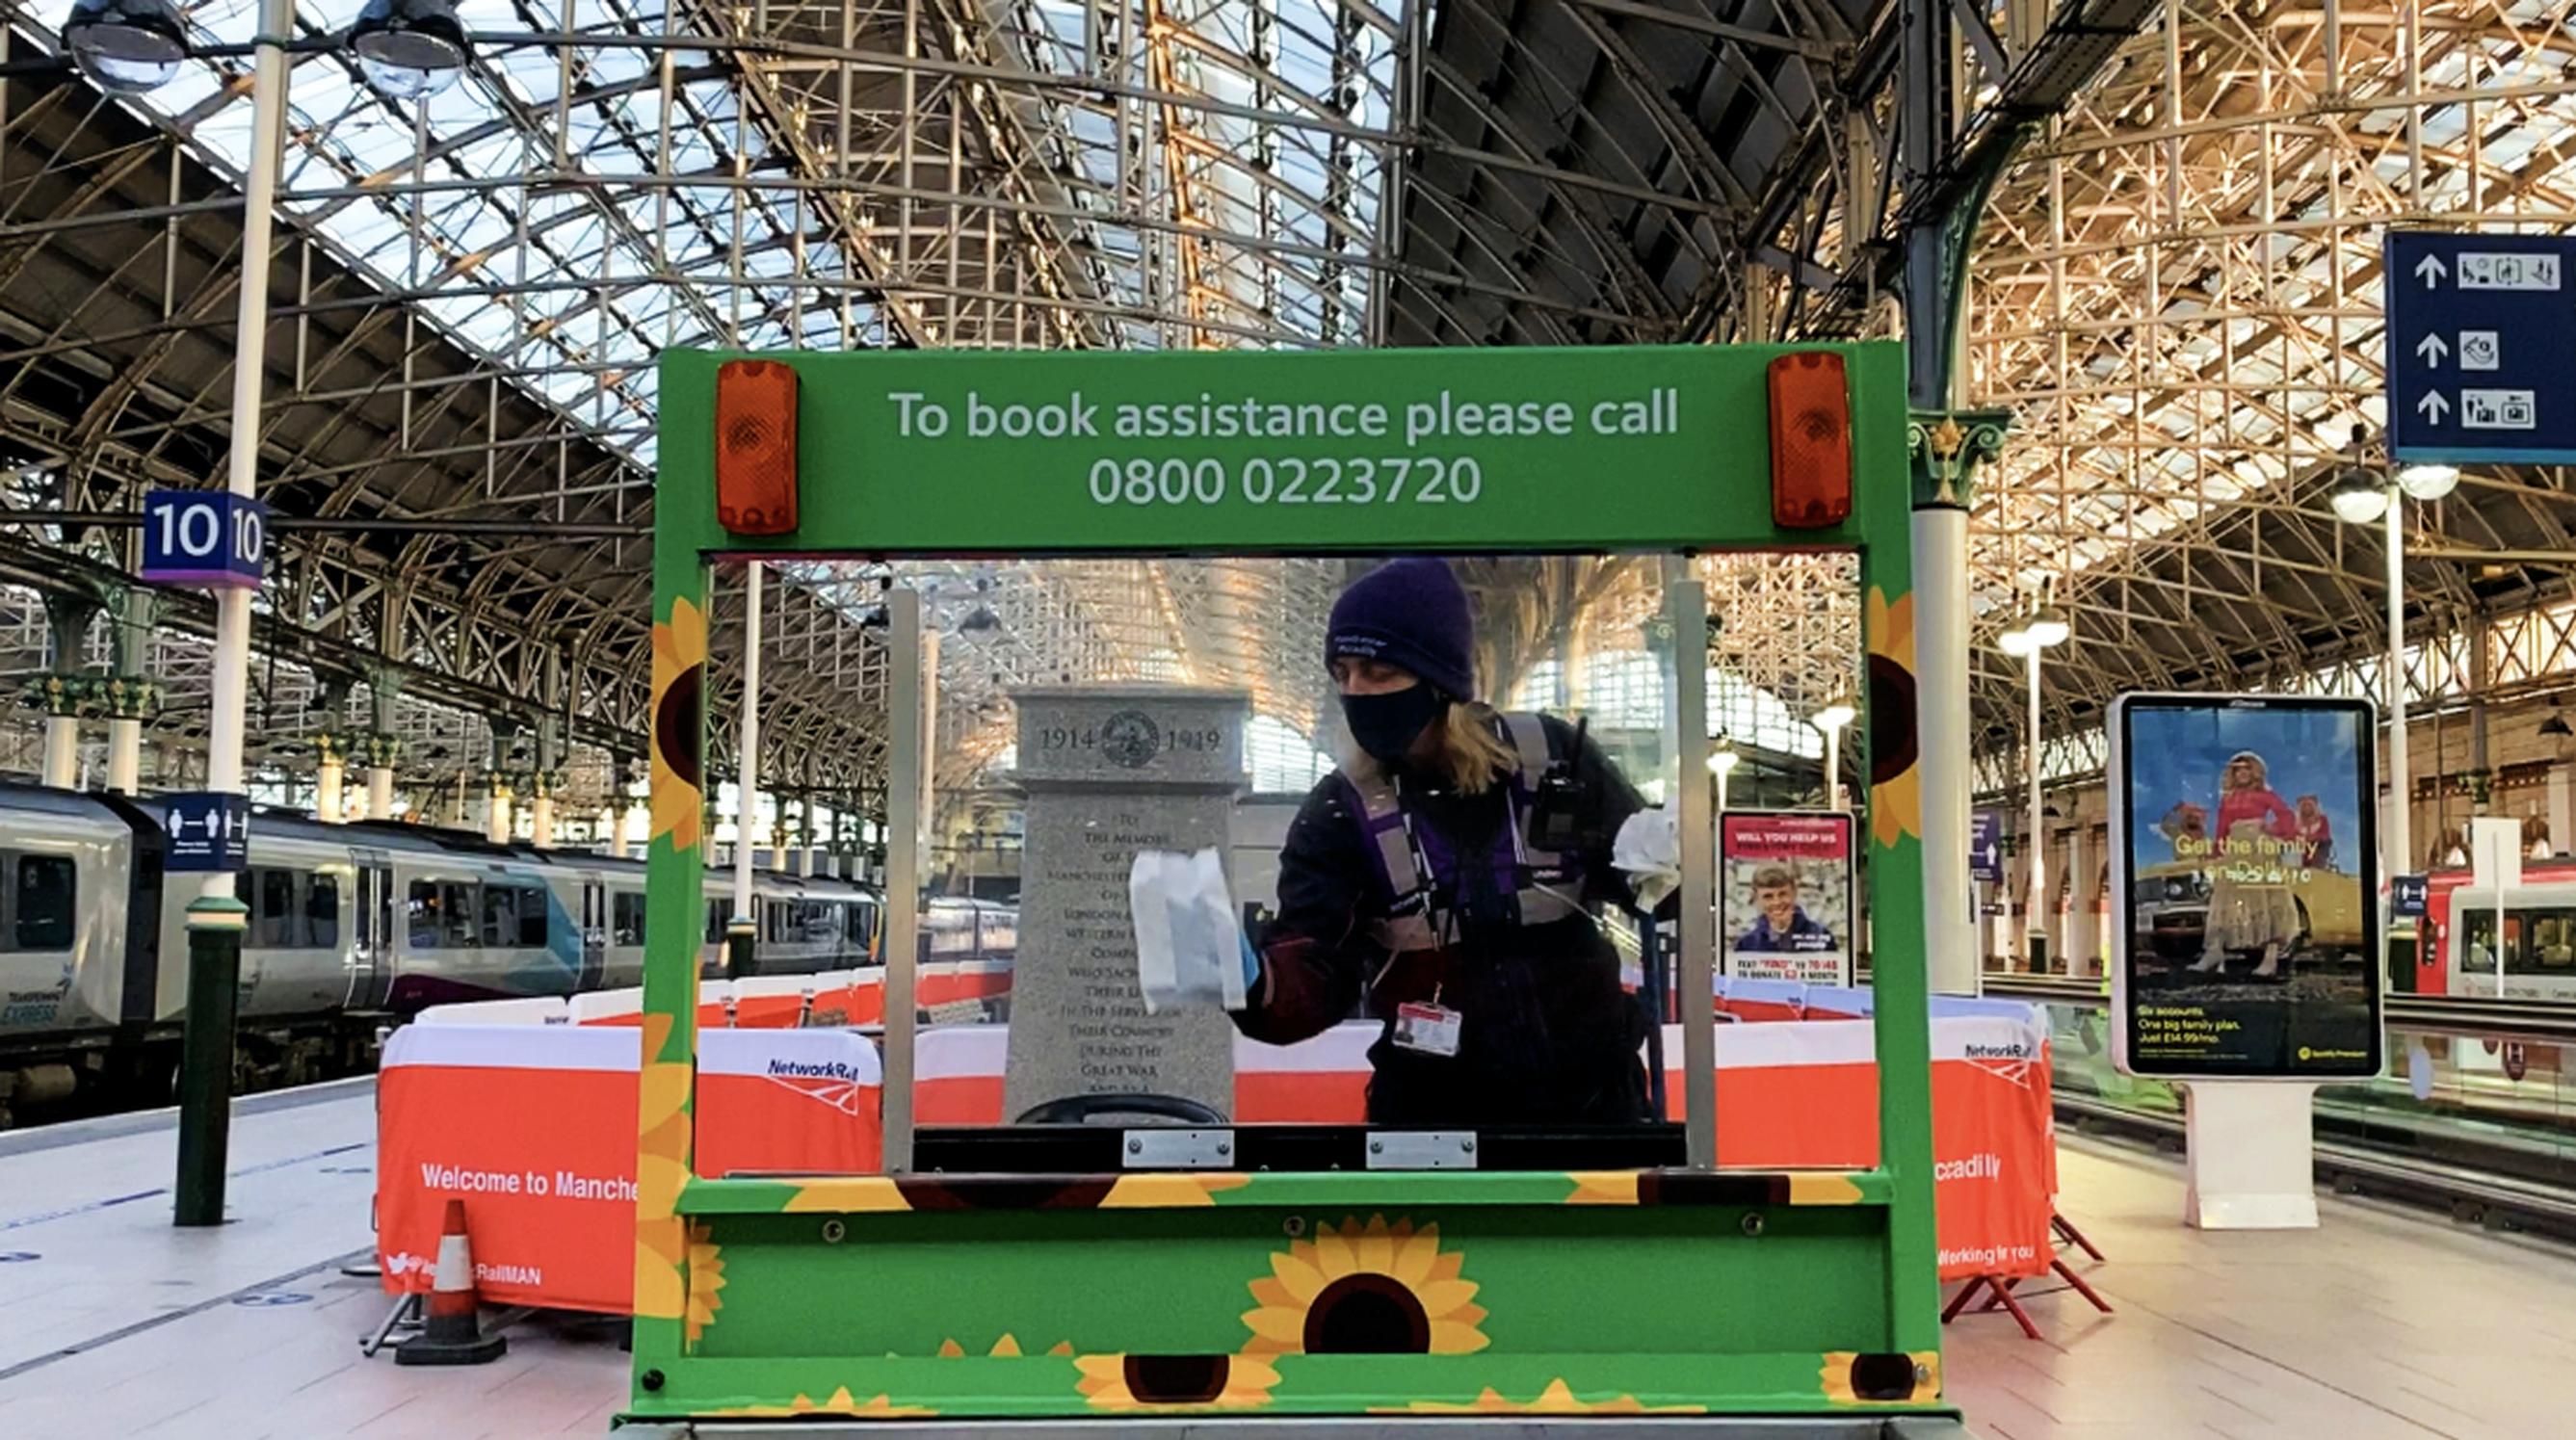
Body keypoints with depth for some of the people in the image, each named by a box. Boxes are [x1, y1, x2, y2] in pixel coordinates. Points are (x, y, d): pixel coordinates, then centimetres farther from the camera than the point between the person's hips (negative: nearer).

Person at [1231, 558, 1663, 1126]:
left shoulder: (1552, 759, -10)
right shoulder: (1340, 812, -11)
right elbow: (1313, 979, -20)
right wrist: (1248, 979, -43)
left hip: (1588, 1091, 1)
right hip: (1433, 1108, -1)